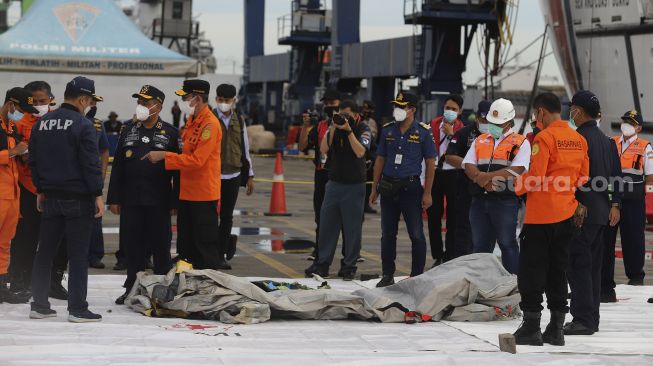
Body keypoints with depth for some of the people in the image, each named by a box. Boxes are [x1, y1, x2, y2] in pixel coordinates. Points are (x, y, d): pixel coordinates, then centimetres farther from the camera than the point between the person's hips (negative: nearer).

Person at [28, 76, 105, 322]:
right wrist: (97, 194, -8)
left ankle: (39, 304, 15)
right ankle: (77, 309, -2)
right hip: (78, 198, -6)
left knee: (45, 252, 12)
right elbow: (91, 163, -15)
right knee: (78, 255, -2)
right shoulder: (83, 125, -12)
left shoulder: (42, 124, 8)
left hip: (50, 197, 6)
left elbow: (34, 160, 13)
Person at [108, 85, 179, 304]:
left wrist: (175, 202, -5)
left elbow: (178, 170, -1)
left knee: (160, 246, 3)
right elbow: (118, 166, 10)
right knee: (134, 246, 7)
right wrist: (114, 199, 4)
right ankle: (133, 289, 15)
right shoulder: (128, 130, 10)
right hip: (131, 201, 3)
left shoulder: (170, 133, 0)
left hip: (158, 202, -3)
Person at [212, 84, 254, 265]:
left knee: (227, 216, 10)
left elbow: (245, 149, 16)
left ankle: (222, 250, 20)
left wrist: (249, 175, 16)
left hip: (233, 176, 4)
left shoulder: (239, 121, 10)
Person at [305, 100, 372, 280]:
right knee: (327, 224, 4)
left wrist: (348, 130, -21)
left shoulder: (363, 130, -5)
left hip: (354, 185, -3)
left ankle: (349, 266, 8)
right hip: (334, 182, 3)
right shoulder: (334, 128, 5)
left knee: (352, 228, 1)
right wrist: (333, 128, -13)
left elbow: (360, 152, -20)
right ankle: (322, 264, 10)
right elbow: (323, 150, -7)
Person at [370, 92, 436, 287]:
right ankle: (387, 275, 17)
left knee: (416, 235, -2)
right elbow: (380, 160, 13)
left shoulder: (423, 132, -3)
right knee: (387, 234, 8)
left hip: (411, 187, -4)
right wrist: (375, 189, 10)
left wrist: (427, 193, -7)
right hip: (388, 187, 4)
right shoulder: (388, 130, 8)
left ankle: (417, 276, 6)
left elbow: (430, 163, -2)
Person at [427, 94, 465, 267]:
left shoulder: (462, 129, -1)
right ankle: (437, 256, 13)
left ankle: (450, 257, 8)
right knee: (433, 215, 5)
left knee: (453, 218, 2)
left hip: (453, 174, -3)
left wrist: (451, 134, -16)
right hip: (434, 173, 3)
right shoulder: (434, 124, 8)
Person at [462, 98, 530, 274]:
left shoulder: (520, 143, 3)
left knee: (507, 244, -4)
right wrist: (481, 180, -12)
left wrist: (486, 176, -13)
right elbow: (468, 166, 8)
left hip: (505, 200, -5)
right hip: (480, 199, 5)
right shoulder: (480, 141, 19)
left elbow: (517, 170, -11)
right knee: (480, 245, 9)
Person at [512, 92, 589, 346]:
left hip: (541, 214, -7)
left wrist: (516, 185, -1)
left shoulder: (544, 137, -13)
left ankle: (531, 327, 0)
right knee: (557, 271, 12)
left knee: (532, 271, 0)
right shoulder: (579, 139, 9)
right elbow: (582, 178, 14)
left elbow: (535, 176, -18)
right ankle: (556, 328, 13)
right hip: (567, 214, 7)